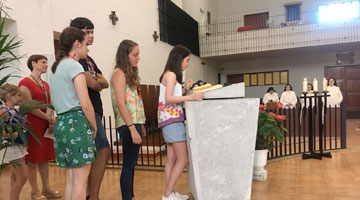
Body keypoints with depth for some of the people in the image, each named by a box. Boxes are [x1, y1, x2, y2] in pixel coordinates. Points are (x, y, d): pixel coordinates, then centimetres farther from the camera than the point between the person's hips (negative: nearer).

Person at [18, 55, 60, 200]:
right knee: (32, 158, 2)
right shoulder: (25, 83, -7)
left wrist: (52, 121, -4)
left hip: (46, 126, 7)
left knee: (45, 157, 11)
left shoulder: (45, 84, 16)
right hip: (32, 125, -7)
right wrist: (50, 119, -14)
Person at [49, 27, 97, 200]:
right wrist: (94, 127, -2)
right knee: (80, 180, -3)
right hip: (77, 122, -9)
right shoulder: (74, 65, -9)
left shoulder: (56, 67, 18)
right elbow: (85, 104, -15)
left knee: (71, 179, 14)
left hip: (61, 123, 9)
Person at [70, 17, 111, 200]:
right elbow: (92, 84, -17)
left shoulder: (88, 59, 20)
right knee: (103, 151, -14)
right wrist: (98, 82, 5)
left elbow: (105, 83, 14)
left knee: (95, 154, 12)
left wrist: (97, 82, -6)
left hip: (94, 111, 10)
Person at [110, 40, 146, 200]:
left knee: (131, 164, 15)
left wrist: (141, 125, 18)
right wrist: (132, 128, -21)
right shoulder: (119, 73, -10)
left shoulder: (130, 73, 17)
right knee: (128, 165, -3)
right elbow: (120, 103, -18)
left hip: (134, 123, 9)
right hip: (127, 125, -9)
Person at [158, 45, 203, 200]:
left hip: (172, 119, 10)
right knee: (183, 159, -8)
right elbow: (168, 99, -19)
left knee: (172, 160, 9)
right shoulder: (171, 74, -9)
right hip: (172, 119, -10)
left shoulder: (170, 75, 19)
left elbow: (173, 97, 13)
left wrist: (185, 89, 12)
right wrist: (190, 97, -24)